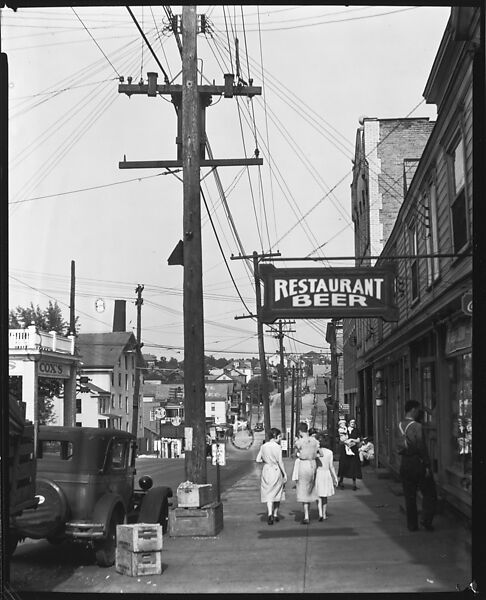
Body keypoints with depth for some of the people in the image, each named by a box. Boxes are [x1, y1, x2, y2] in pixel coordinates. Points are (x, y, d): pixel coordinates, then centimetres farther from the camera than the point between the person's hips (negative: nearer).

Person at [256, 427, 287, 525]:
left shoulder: (263, 446, 1)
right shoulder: (278, 447, -11)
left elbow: (258, 460, 4)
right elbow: (280, 462, -12)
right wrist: (285, 474, -5)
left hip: (266, 470, 3)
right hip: (276, 471, -3)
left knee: (268, 494, 1)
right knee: (277, 493, 14)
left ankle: (269, 513, -19)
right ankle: (275, 514, 23)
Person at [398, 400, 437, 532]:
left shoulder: (400, 425, 6)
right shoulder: (416, 426, -14)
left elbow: (402, 445, 6)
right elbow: (421, 447, -15)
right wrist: (427, 465, -12)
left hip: (405, 463, 6)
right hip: (417, 462, -6)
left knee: (409, 496, 10)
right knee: (429, 493, 7)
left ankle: (412, 525, 13)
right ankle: (426, 521, -1)